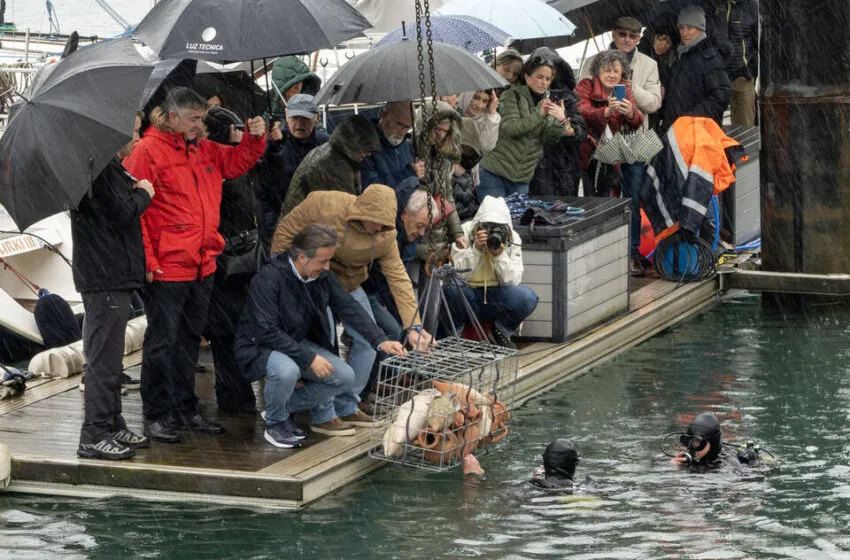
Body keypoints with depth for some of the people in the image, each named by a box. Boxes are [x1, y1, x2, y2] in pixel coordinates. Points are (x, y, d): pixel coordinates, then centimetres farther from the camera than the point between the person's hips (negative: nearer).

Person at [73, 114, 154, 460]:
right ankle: (94, 436, -4)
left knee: (109, 357, 17)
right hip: (106, 279, -11)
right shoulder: (101, 169, -16)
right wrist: (143, 194, -4)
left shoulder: (111, 168, 18)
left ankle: (112, 426, 25)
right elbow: (122, 213, -21)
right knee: (104, 358, -8)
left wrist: (135, 194, 3)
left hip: (114, 277, 11)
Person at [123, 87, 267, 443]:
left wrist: (254, 137, 4)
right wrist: (146, 260, -16)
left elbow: (238, 162, 25)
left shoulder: (206, 150, 13)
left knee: (190, 340, 16)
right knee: (162, 341, -1)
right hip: (166, 268, -8)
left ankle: (184, 408, 26)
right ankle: (156, 415, 6)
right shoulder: (148, 151, -10)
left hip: (202, 266, 8)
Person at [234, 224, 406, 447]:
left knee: (345, 377, -11)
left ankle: (286, 407, 10)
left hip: (300, 343, 7)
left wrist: (380, 341, -14)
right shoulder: (269, 278, -27)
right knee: (286, 371, -39)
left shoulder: (323, 276, -4)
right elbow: (267, 332, -29)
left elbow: (349, 308, -1)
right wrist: (309, 358, -29)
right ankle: (276, 423, -8)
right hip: (261, 346, -7)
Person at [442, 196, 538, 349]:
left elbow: (512, 281, -10)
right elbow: (457, 274, -18)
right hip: (468, 295, -2)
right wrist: (475, 249, -29)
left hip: (496, 298, 2)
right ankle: (453, 335, -7)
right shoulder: (465, 232, -10)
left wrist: (500, 255, -25)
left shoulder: (512, 238, -2)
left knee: (528, 297, -27)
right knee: (451, 287, -36)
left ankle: (502, 332, 4)